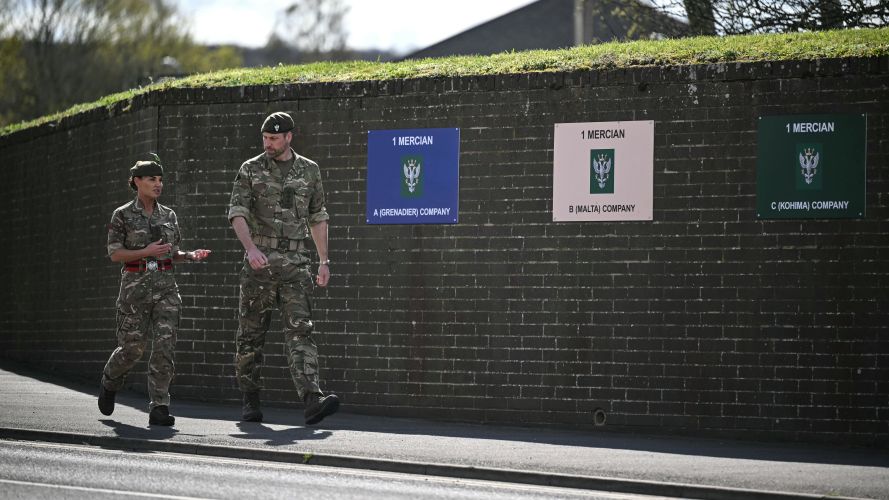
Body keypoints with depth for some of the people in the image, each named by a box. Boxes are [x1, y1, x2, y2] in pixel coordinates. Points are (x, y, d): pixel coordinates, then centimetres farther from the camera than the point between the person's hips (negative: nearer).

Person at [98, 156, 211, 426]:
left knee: (165, 345, -11)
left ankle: (159, 408, -12)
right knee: (133, 346, 1)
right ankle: (109, 383, 33)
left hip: (165, 285, 3)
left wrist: (191, 256, -1)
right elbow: (114, 253, -4)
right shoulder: (122, 215, 0)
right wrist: (146, 252, -17)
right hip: (135, 284, -3)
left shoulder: (168, 215, 12)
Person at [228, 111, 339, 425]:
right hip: (259, 265, 0)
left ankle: (312, 401, -27)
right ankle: (250, 402, 19)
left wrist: (324, 260, 13)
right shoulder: (250, 170, 3)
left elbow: (317, 218, 17)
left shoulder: (309, 171, 10)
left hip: (295, 265, 0)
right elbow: (237, 213, -9)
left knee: (300, 330, -13)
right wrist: (251, 247, -26)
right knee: (251, 335, 6)